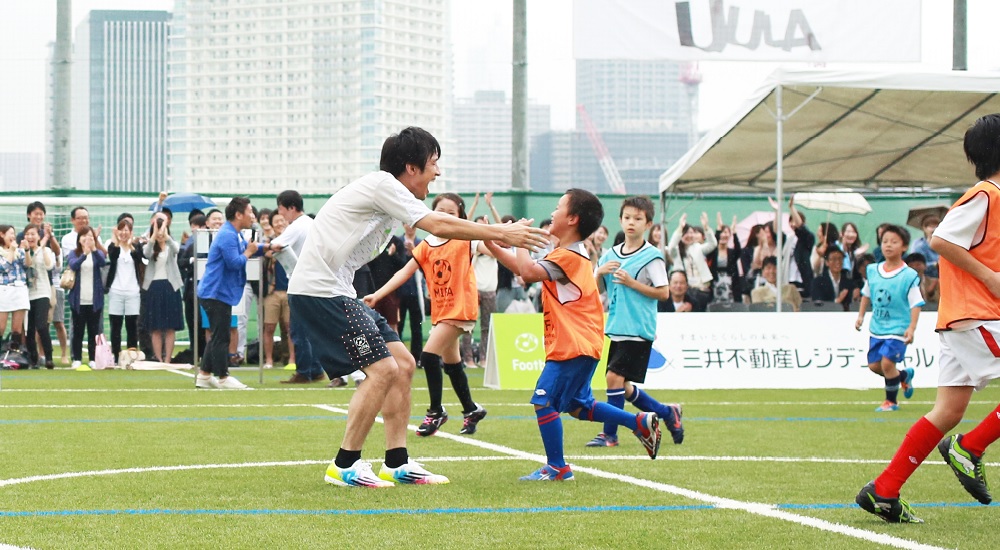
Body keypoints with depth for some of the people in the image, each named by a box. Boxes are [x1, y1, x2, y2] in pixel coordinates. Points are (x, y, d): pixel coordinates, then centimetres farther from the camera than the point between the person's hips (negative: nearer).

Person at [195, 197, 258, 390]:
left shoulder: (235, 235, 16)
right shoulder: (227, 236, -19)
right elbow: (235, 262, -24)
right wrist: (248, 252, -7)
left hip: (219, 293, 11)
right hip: (216, 293, -11)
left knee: (218, 336, 15)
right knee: (221, 337, -6)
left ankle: (204, 375, 20)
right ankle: (223, 378, -3)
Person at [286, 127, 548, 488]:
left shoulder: (390, 193, 17)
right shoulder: (382, 184, -13)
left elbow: (440, 225, 20)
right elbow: (440, 227, -16)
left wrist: (502, 232, 14)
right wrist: (502, 235, -9)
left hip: (338, 292, 10)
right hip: (318, 290, -10)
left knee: (403, 364, 9)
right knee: (383, 369, -15)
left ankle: (397, 464, 12)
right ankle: (344, 466, -7)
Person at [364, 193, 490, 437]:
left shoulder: (465, 240, -8)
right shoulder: (426, 246, 6)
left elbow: (490, 249, -23)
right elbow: (404, 272, 6)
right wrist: (377, 295, -1)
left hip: (460, 308, -7)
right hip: (440, 311, 7)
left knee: (430, 356, -16)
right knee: (451, 362, 15)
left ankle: (436, 412, -6)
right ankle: (471, 410, 30)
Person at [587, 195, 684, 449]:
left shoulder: (652, 256, -7)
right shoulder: (610, 255, 11)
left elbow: (663, 292, -10)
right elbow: (596, 290, 15)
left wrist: (632, 283, -17)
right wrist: (599, 272, -5)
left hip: (638, 330, -7)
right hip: (617, 329, 7)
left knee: (615, 377, -14)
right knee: (623, 387, 11)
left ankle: (610, 434, -4)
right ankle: (667, 412, 28)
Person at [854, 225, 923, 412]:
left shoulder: (909, 276, -12)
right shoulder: (873, 271, 3)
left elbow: (916, 304, -12)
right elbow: (866, 294, 19)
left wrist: (911, 328, -20)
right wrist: (861, 316, 15)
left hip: (898, 328, -6)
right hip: (877, 327, 6)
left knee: (887, 362, -15)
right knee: (874, 365, 7)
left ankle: (891, 401, 6)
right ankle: (904, 375, 35)